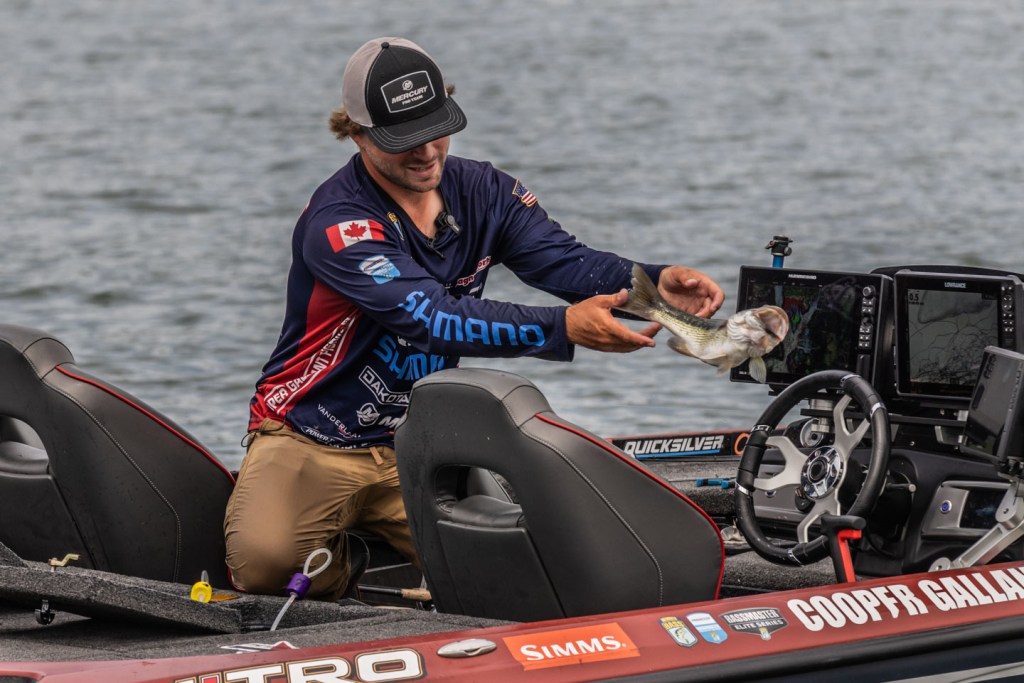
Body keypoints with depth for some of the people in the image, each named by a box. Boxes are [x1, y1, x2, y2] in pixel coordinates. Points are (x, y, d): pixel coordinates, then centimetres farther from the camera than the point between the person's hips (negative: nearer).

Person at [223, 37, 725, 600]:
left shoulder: (482, 192, 1)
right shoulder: (337, 224, -21)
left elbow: (567, 261, -12)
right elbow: (430, 317, -32)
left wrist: (656, 281, -34)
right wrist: (564, 328, -42)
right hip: (308, 441, -4)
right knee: (265, 560, -31)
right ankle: (336, 569, 7)